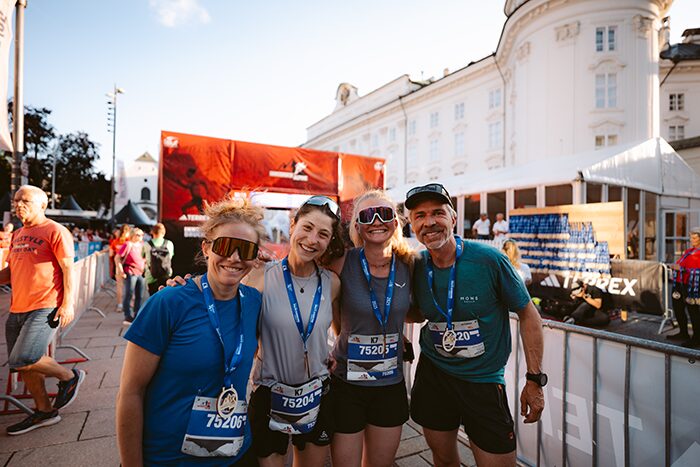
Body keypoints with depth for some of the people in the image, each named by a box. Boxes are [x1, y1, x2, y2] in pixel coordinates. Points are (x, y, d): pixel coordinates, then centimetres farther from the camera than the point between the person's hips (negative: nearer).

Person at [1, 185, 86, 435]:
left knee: (22, 360, -16)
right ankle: (44, 411, 26)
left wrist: (68, 303, -17)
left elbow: (68, 269, -11)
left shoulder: (55, 231, -8)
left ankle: (69, 377, 9)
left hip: (45, 308, -8)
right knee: (23, 364, 12)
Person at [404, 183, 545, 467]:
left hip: (483, 380, -3)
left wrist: (535, 380, -7)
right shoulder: (415, 267, -7)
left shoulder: (489, 260, -18)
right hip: (433, 372, 3)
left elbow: (528, 314, -8)